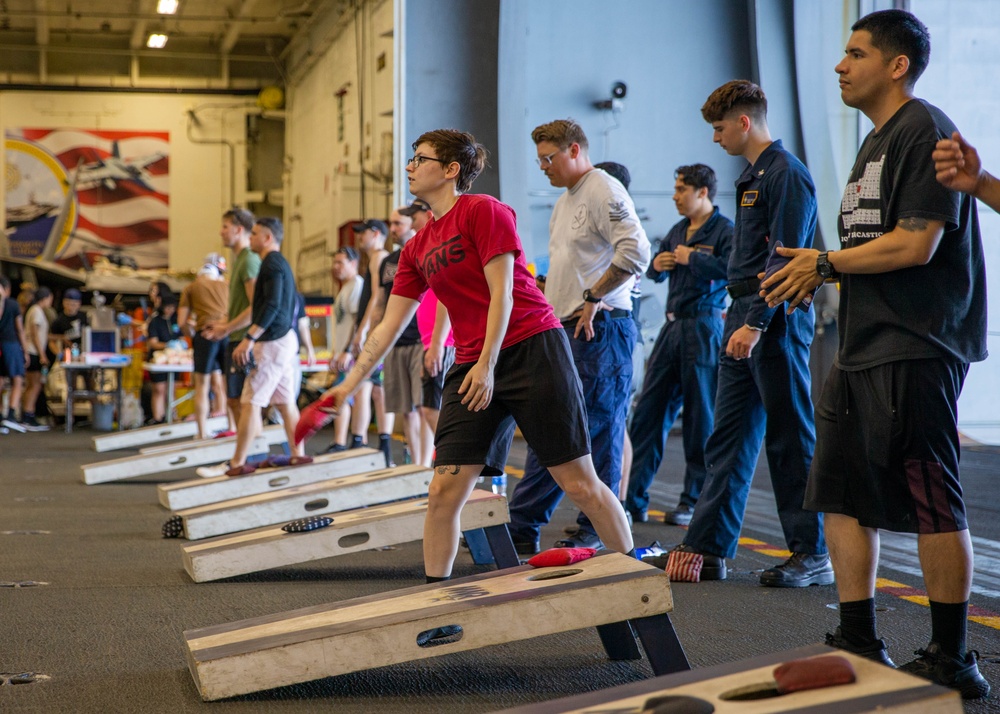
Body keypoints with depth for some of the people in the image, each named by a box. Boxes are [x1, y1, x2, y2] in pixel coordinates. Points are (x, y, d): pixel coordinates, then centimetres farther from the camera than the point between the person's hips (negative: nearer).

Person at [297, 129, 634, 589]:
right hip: (470, 367, 6)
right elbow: (389, 326, 17)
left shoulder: (483, 211, -5)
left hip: (533, 349, -6)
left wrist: (487, 365, -17)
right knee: (444, 491, -4)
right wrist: (346, 387, 13)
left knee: (579, 483, -3)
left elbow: (502, 294, -11)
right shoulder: (417, 248, 14)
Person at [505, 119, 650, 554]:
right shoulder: (564, 201, 20)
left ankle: (596, 532, 2)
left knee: (599, 433, -4)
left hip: (599, 329, -10)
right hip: (563, 330, 10)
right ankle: (522, 528, 13)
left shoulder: (604, 192, -10)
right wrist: (548, 313, 18)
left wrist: (593, 298, -17)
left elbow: (636, 252, -21)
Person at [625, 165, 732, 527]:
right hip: (672, 327, 8)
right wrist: (657, 264, 5)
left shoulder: (725, 230, -7)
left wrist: (691, 257, -16)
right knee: (648, 412, 5)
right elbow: (655, 272, 28)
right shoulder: (678, 231, 17)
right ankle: (634, 498, 8)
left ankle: (694, 501, 9)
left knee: (701, 418, 0)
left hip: (703, 328, -8)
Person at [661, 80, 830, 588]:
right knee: (727, 439, 9)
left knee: (791, 440, -3)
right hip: (743, 319, 10)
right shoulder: (751, 176, 18)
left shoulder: (786, 174, -11)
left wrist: (755, 323, -22)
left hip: (776, 322, -10)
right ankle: (706, 549, 12)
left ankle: (813, 555, 5)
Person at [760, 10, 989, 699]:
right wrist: (817, 275, 6)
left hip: (916, 350, -10)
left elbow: (916, 244, -19)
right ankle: (859, 643, 17)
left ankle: (952, 659, 4)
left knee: (932, 503, -5)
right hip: (865, 348, 10)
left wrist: (825, 264, -8)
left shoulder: (925, 131, -10)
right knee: (842, 494, 10)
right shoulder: (876, 142, 20)